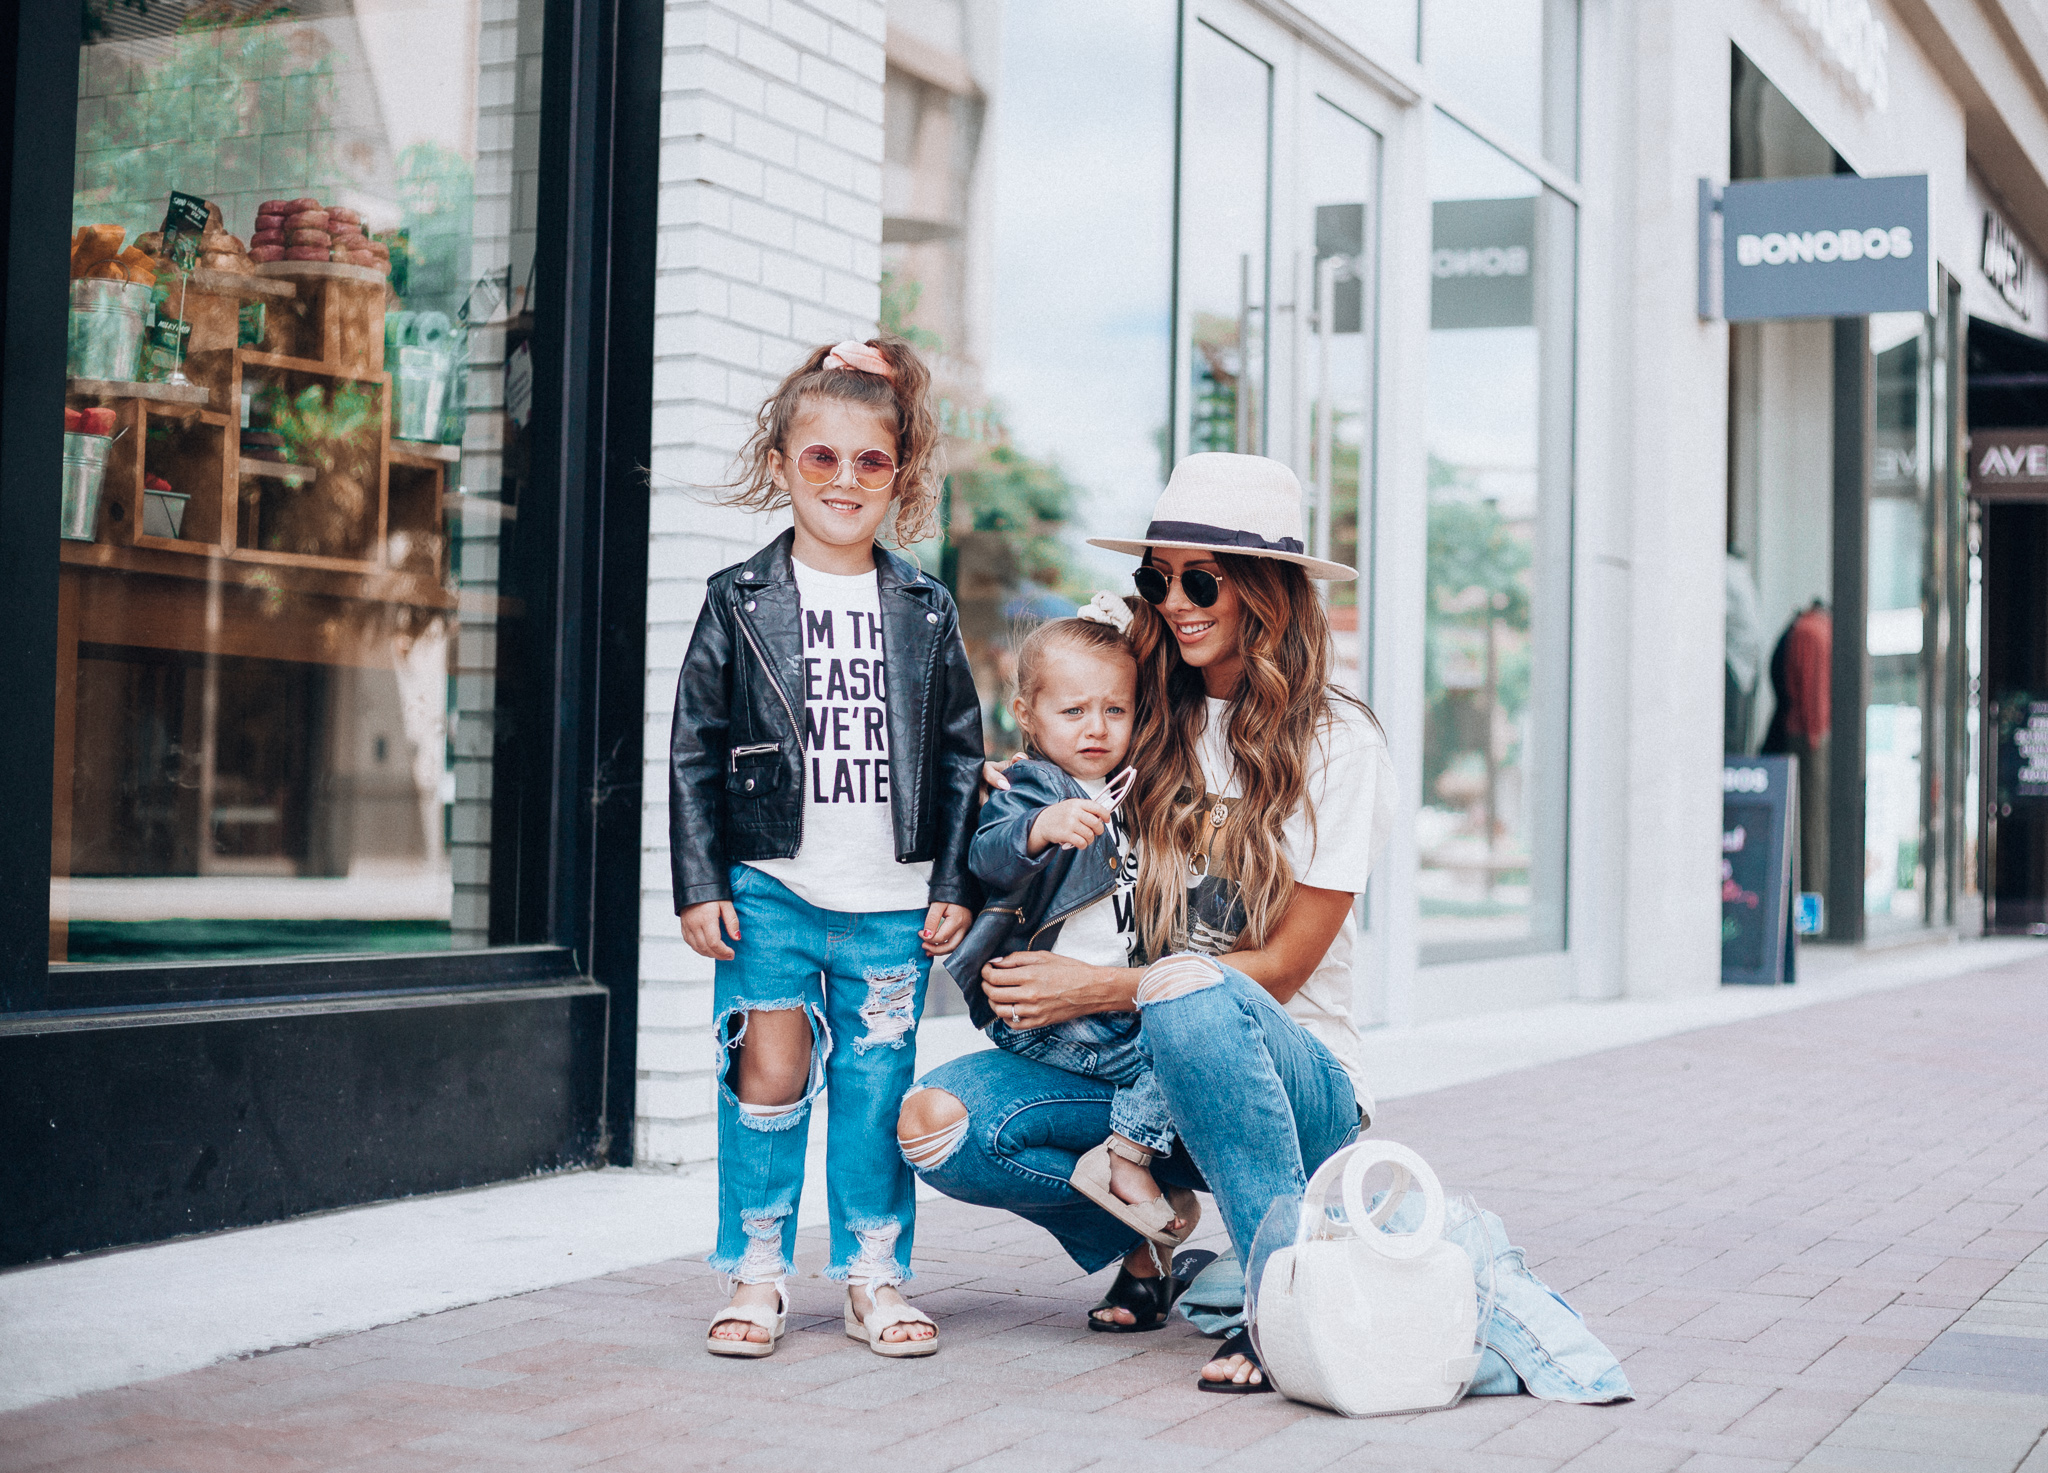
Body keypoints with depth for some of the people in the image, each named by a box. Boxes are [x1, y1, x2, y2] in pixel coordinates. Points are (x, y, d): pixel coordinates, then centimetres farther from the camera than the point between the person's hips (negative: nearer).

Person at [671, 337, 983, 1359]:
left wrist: (955, 886, 5)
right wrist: (699, 884, -3)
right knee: (767, 1071, -4)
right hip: (770, 889, -1)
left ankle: (874, 1276, 18)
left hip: (892, 901, 1)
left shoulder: (926, 613, 7)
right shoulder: (739, 603, 2)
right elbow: (695, 753, 2)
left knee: (875, 1085, 6)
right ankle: (756, 1275, 10)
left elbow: (961, 757, 10)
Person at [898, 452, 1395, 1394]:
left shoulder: (1335, 743, -7)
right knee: (940, 1123, -20)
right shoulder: (1151, 726, 7)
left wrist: (1100, 989, -17)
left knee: (1193, 996, -39)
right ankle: (1145, 1242, 5)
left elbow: (1281, 964, -10)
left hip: (1296, 1078, -5)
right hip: (1143, 1068, 5)